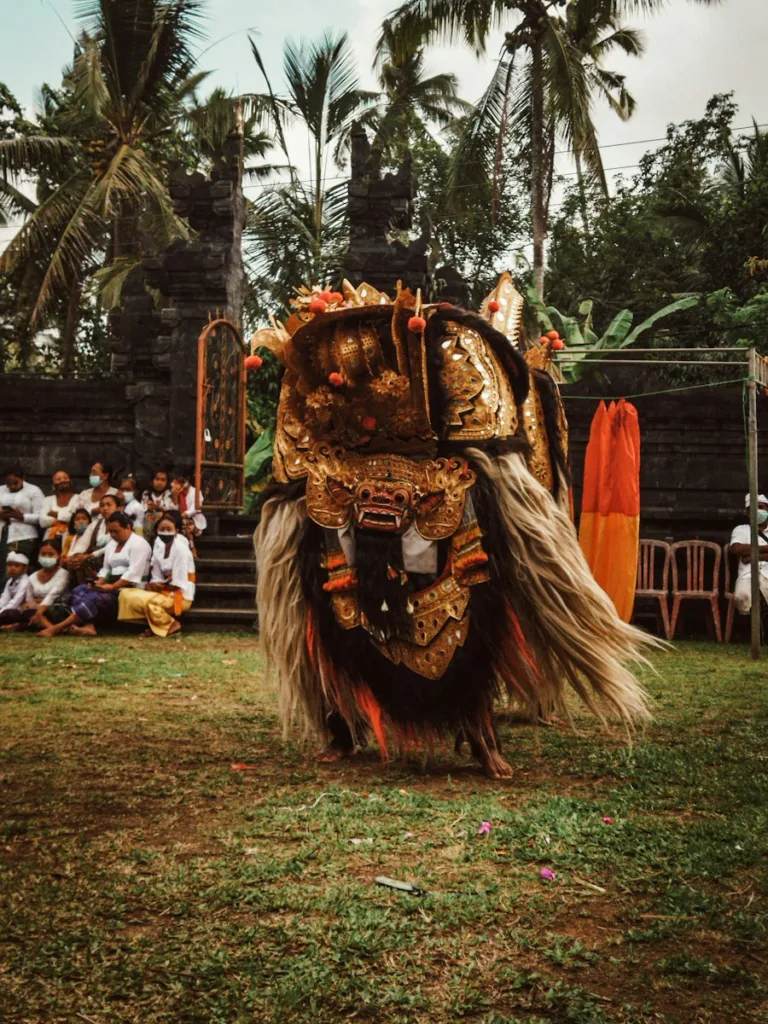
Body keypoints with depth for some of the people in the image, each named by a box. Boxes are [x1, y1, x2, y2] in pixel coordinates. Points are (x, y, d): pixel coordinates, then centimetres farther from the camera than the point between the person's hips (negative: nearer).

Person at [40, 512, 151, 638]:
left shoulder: (138, 543, -8)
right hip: (113, 586, 9)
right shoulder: (111, 545, 19)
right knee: (79, 590, -12)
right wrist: (98, 583, -4)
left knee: (95, 597, -29)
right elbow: (106, 569, 18)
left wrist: (112, 587, -25)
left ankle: (57, 628, -32)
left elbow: (134, 572, -18)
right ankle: (88, 627, -34)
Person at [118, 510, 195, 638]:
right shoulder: (159, 547, 6)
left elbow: (179, 583, -18)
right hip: (165, 592, 8)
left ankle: (171, 625, -10)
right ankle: (155, 623, -4)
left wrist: (160, 586, -9)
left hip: (180, 596, -8)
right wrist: (153, 585, -15)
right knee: (126, 594, -2)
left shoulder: (180, 548, -15)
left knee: (139, 600, -27)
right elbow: (157, 578, 5)